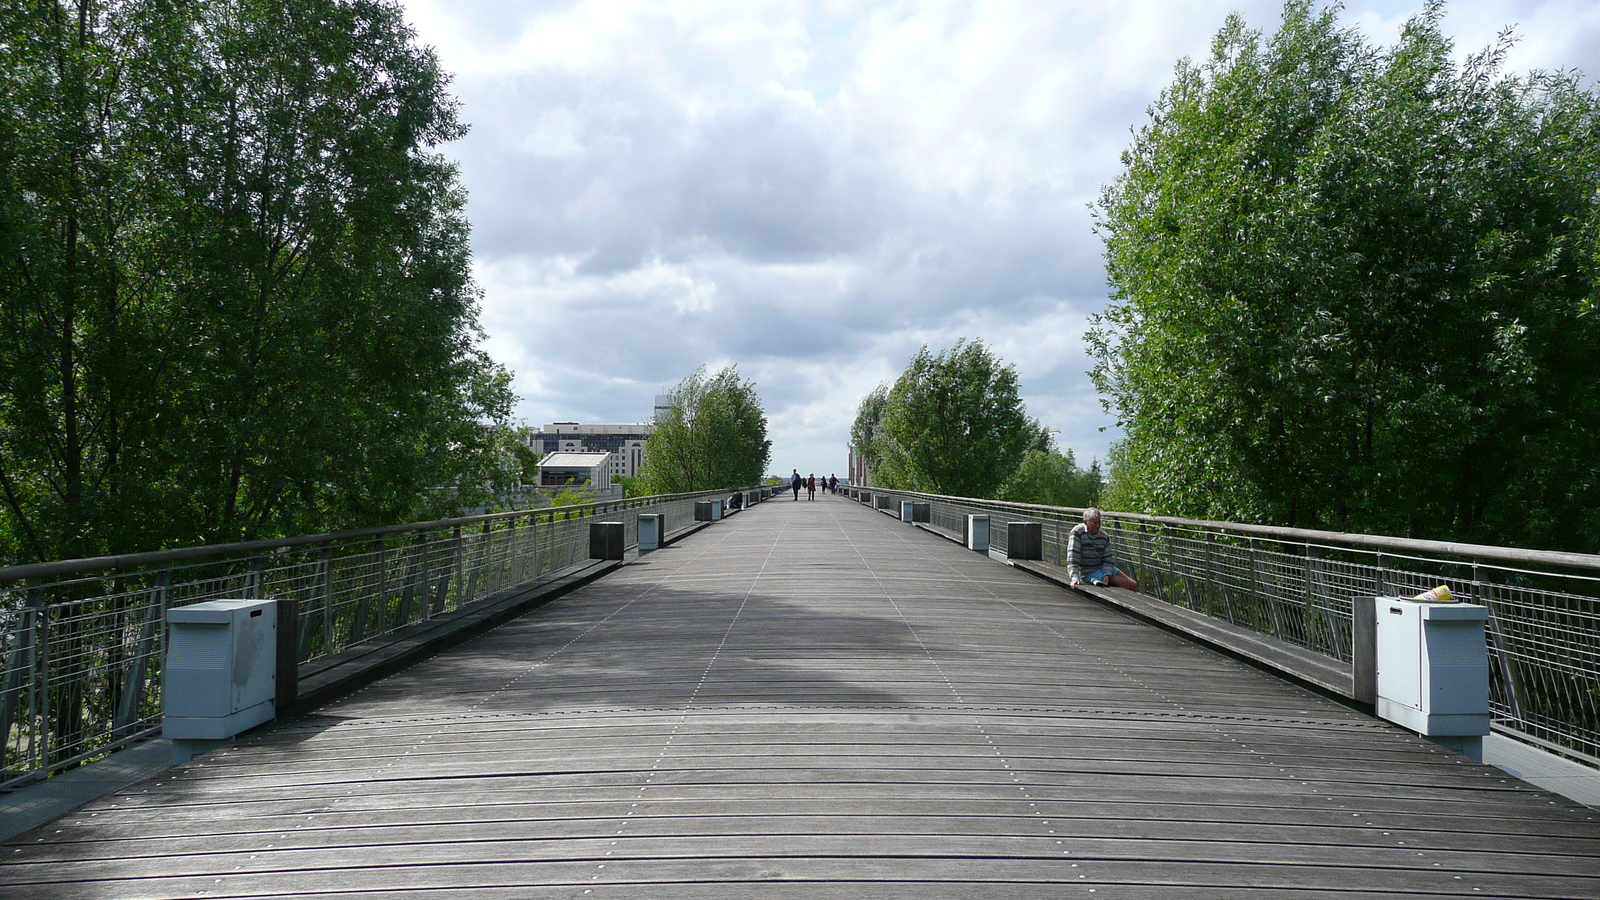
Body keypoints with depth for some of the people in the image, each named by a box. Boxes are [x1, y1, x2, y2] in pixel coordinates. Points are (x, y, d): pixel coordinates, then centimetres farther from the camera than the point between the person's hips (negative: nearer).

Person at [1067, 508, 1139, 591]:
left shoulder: (1104, 537, 4)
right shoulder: (1077, 532, -12)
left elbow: (1108, 560, 3)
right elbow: (1073, 557, -18)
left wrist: (1107, 574, -17)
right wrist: (1074, 577, -28)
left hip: (1104, 569, 6)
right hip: (1088, 572, -6)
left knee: (1134, 585, -7)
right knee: (1125, 584, -20)